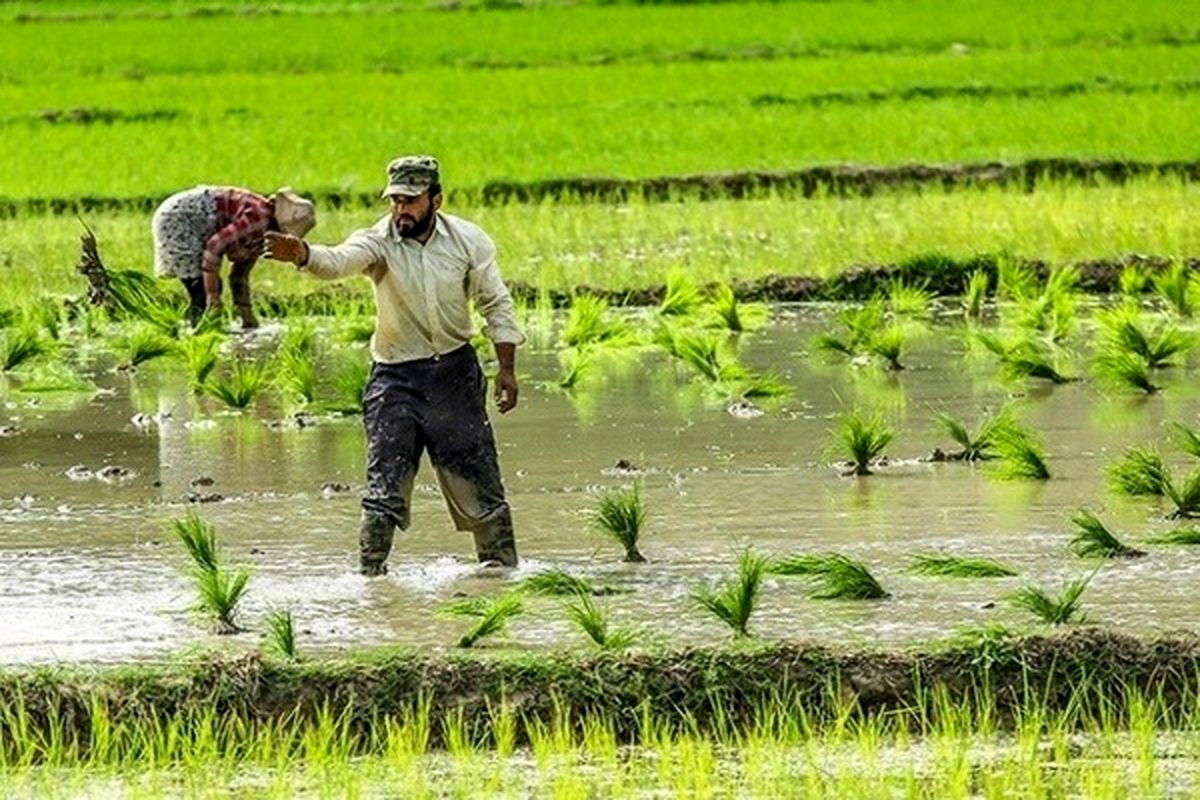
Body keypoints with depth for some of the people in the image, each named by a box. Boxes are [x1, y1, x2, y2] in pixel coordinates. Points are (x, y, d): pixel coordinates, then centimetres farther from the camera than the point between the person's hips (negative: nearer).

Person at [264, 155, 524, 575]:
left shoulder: (468, 241, -5)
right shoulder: (378, 241, -11)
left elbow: (496, 304, 4)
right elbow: (339, 260, -32)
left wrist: (506, 368, 0)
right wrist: (303, 255, -54)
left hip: (455, 371, 1)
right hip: (395, 378, -1)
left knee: (479, 478, 9)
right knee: (384, 485, -7)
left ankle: (502, 564, 24)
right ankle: (370, 572, -1)